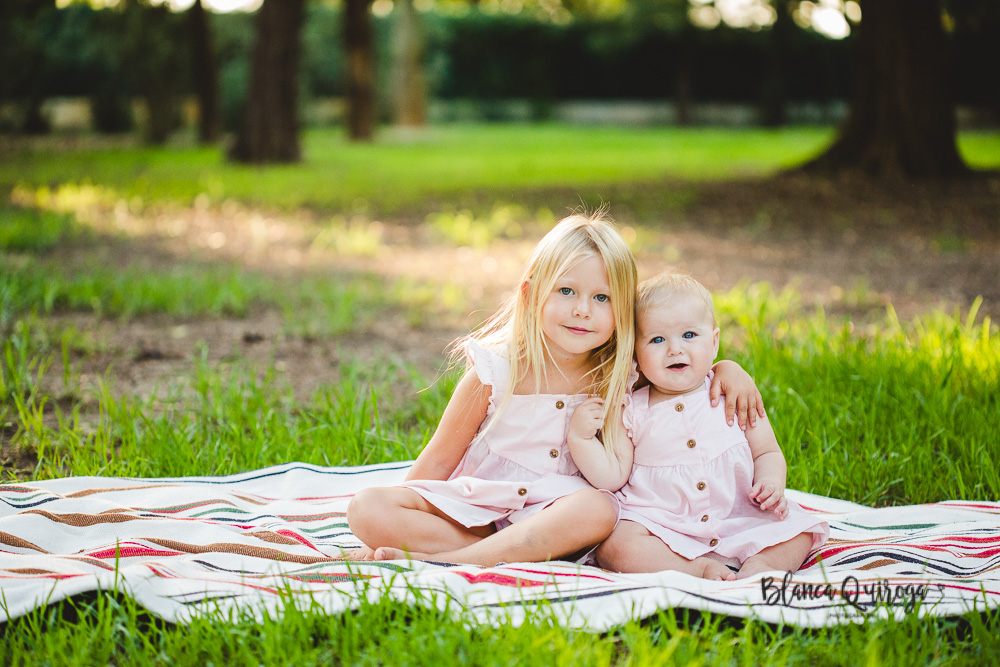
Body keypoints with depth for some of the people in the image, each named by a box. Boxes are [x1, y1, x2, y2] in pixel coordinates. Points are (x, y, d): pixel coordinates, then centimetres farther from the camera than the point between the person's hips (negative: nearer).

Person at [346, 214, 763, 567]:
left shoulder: (615, 380, -3)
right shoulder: (494, 373, -11)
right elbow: (439, 460, -2)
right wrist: (391, 528, -3)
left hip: (551, 513, 1)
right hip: (475, 507, -1)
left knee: (598, 511, -36)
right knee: (367, 509, -24)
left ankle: (437, 561, -34)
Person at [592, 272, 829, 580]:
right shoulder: (633, 412, 2)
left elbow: (767, 452, 9)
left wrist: (771, 483, -12)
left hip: (738, 518, 2)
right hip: (661, 525, -1)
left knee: (799, 531, -16)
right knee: (613, 545, -29)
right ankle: (701, 568, -28)